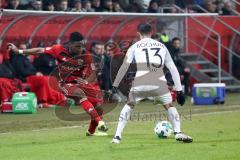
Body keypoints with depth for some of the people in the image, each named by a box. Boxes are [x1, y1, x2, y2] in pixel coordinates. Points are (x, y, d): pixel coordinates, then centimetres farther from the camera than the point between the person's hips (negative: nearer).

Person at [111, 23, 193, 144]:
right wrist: (179, 90, 20)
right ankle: (178, 133, 4)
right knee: (169, 106, 22)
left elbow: (124, 66, 10)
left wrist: (115, 84, 14)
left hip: (140, 82, 0)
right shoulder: (162, 46, 24)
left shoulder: (135, 46, 18)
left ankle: (117, 136, 13)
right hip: (159, 83, 0)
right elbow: (173, 69, 20)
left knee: (129, 105, 22)